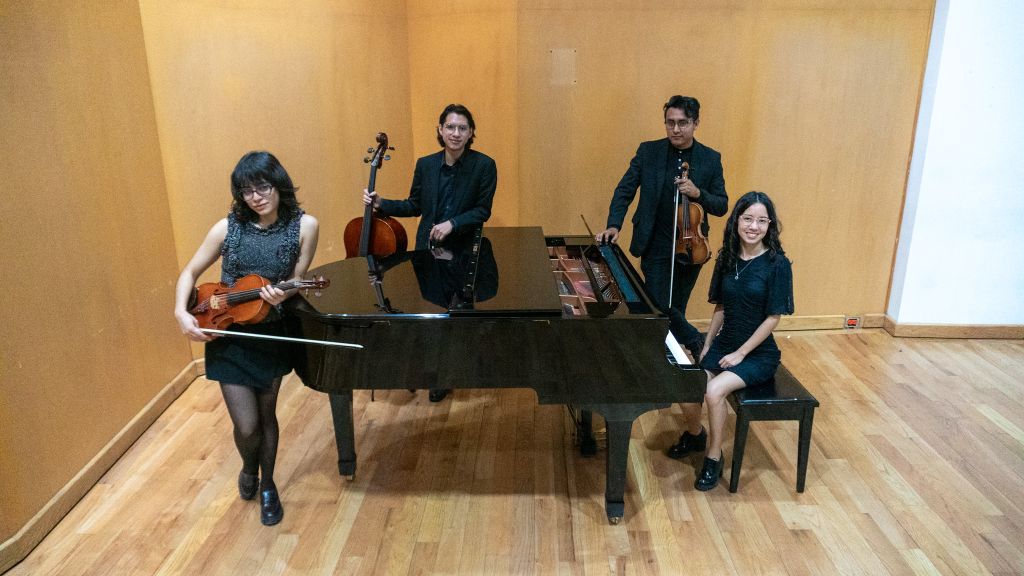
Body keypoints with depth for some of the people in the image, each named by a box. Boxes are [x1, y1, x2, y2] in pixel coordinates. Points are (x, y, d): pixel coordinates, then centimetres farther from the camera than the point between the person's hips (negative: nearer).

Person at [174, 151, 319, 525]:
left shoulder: (304, 226, -11)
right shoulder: (228, 228, -11)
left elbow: (297, 278, -8)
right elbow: (190, 273, 0)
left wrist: (283, 293, -31)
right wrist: (182, 313, -16)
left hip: (273, 334, 1)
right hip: (229, 337, -1)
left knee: (266, 414, 16)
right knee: (247, 426, -2)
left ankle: (267, 486, 39)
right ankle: (249, 467, 35)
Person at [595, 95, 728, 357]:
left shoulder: (711, 159, 1)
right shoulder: (648, 152, -1)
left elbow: (722, 206, 1)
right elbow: (624, 191, -1)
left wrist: (698, 193, -19)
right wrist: (614, 225, -17)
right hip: (656, 247, -1)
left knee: (675, 309, 12)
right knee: (660, 306, -9)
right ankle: (695, 342, 13)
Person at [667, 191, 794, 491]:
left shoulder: (777, 264, -13)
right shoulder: (727, 258, 4)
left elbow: (773, 318, -13)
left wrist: (740, 353, -14)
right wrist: (706, 348, 5)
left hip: (758, 354, -5)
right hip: (723, 345, 5)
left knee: (714, 391, -28)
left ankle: (713, 457, -3)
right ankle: (695, 434, 20)